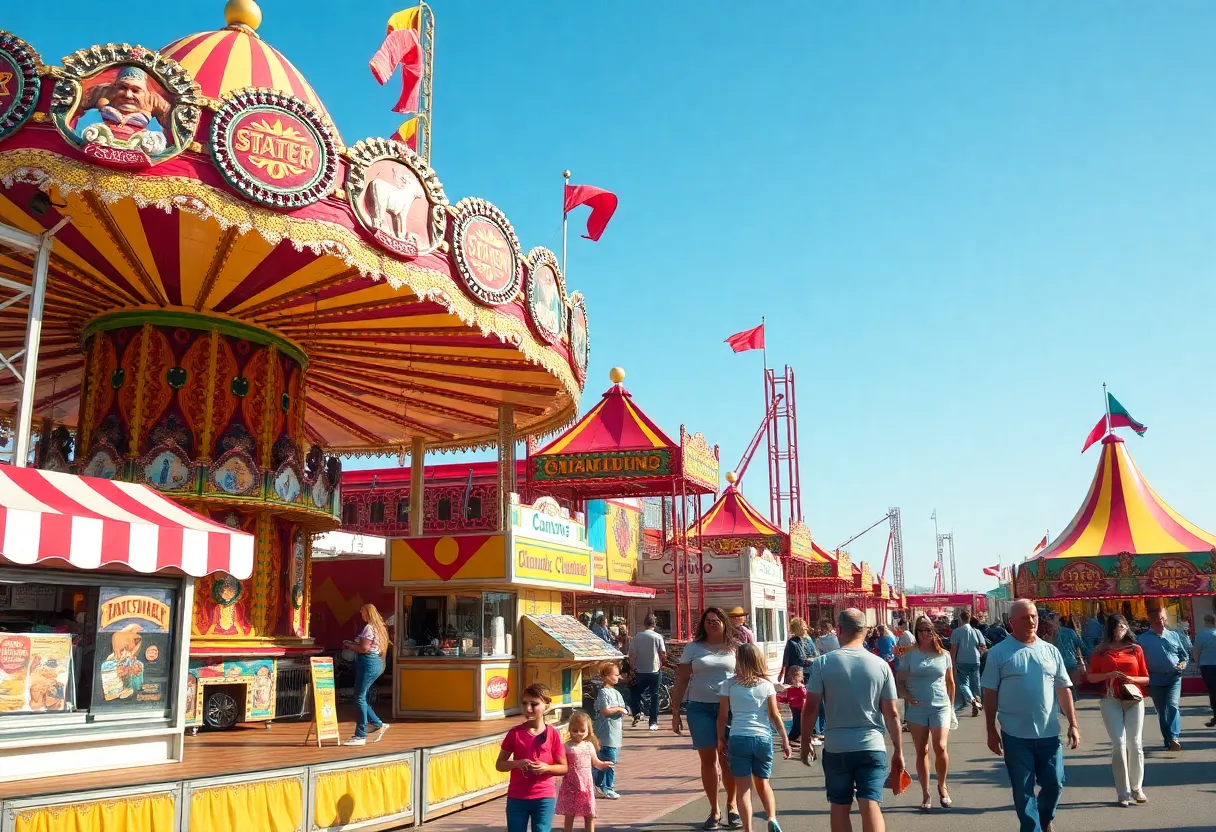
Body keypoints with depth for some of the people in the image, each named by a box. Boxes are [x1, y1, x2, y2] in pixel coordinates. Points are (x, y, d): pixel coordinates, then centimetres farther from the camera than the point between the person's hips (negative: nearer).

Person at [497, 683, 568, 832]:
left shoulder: (553, 734, -4)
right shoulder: (515, 733, -2)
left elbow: (564, 767, 2)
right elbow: (499, 764, 3)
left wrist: (546, 768, -18)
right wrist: (517, 763, -17)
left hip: (544, 798, -1)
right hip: (517, 798, 1)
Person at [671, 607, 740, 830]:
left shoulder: (734, 648, 5)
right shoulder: (693, 648, 3)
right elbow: (681, 681, 5)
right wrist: (675, 713, 1)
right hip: (700, 708, 0)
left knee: (727, 758, 1)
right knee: (708, 759, 2)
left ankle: (731, 805, 23)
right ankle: (714, 810, 15)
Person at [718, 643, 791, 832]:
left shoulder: (729, 685, -1)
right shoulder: (767, 685, 2)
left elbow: (722, 715, 1)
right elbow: (774, 715, 1)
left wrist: (721, 738, 14)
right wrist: (785, 739, 8)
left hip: (739, 738, -2)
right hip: (763, 738, 2)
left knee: (743, 786, 3)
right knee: (763, 782, 20)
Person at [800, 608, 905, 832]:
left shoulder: (823, 663, -6)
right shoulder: (880, 665, -2)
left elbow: (810, 707, -5)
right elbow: (891, 713, 1)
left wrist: (805, 741, 8)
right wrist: (898, 751, 9)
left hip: (836, 748, 0)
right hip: (872, 747, 0)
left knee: (840, 807, 13)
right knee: (871, 806, -2)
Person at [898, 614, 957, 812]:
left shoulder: (943, 655, 4)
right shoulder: (910, 656, 0)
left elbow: (950, 682, 12)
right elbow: (900, 682, 2)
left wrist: (951, 706, 12)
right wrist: (907, 697, -16)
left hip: (940, 706, 0)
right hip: (917, 708, 0)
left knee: (940, 747, -12)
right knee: (921, 751, 4)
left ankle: (942, 786, 15)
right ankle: (925, 794, 15)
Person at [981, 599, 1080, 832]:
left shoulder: (1051, 651, 6)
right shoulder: (999, 653, -4)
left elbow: (1064, 690, 9)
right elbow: (990, 694, -3)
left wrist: (1073, 724, 2)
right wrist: (991, 731, -5)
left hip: (1049, 734, 3)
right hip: (1015, 735, -3)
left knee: (1054, 784, 9)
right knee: (1023, 790, 4)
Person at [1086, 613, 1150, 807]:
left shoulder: (1135, 649, 8)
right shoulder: (1101, 651, 6)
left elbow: (1146, 678, 10)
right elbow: (1091, 677, 6)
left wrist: (1132, 679, -10)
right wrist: (1109, 675, -10)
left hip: (1134, 700, 1)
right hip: (1111, 701, -1)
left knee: (1135, 744, 1)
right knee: (1119, 743, -7)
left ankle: (1137, 787, 17)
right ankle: (1123, 793, -1)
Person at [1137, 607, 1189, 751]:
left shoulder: (1173, 635, 10)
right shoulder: (1143, 639, 1)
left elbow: (1184, 654, 17)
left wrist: (1183, 663, -4)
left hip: (1174, 678, 0)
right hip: (1155, 681, 0)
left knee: (1172, 705, -20)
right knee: (1162, 712, 6)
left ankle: (1173, 738, -24)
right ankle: (1169, 741, 17)